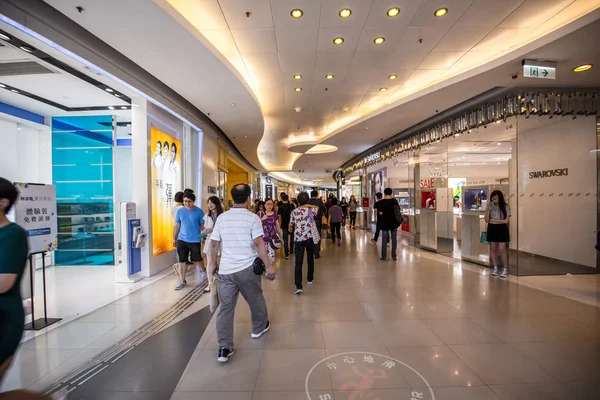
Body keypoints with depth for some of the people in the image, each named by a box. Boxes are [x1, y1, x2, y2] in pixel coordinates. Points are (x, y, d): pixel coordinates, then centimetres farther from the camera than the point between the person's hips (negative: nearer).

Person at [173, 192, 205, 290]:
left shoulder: (199, 211, -8)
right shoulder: (180, 211, 1)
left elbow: (203, 226, -3)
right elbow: (177, 225, 9)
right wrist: (174, 238, 10)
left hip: (195, 240, -3)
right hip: (182, 240, 3)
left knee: (196, 259, 10)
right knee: (181, 261, 7)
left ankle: (203, 271, 40)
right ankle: (182, 281, 19)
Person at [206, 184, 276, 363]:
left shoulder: (222, 218, 4)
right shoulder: (253, 218, -9)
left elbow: (213, 244, 7)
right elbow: (259, 244, -15)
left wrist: (212, 264, 18)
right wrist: (269, 266, -9)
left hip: (225, 269, 3)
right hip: (247, 268, -2)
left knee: (225, 307, 8)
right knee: (256, 299, 21)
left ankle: (224, 349, 11)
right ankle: (259, 328, 42)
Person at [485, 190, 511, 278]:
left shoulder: (505, 207, -4)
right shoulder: (490, 207, 3)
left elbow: (506, 221, -8)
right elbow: (486, 220, -1)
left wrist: (493, 220, -7)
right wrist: (488, 210, -13)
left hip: (501, 229, -3)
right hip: (492, 229, 3)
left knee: (501, 249, -7)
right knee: (493, 248, 6)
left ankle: (505, 269, 5)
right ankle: (495, 268, 16)